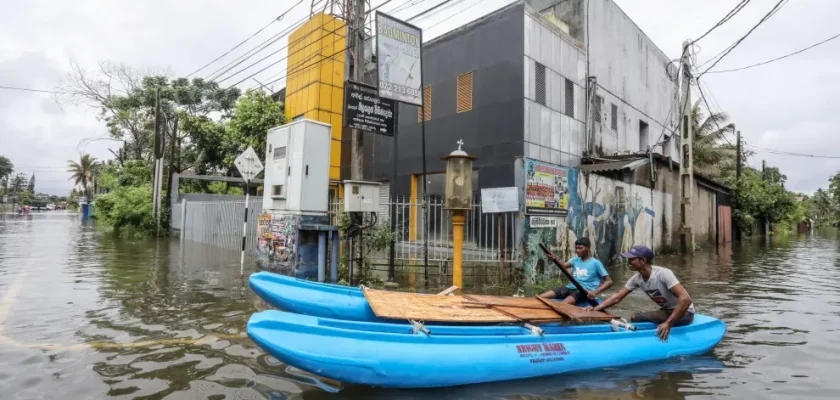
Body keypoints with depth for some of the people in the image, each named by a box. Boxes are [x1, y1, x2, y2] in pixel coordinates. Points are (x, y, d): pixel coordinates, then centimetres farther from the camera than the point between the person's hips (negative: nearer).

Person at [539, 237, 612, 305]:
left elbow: (609, 281, -2)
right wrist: (555, 259, -25)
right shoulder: (575, 260, 15)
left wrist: (595, 292, -17)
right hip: (571, 287, 6)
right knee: (540, 298, -12)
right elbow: (564, 265, -4)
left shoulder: (596, 263, 1)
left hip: (584, 290, -6)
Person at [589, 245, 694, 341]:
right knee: (634, 318, -3)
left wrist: (668, 323, -41)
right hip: (667, 311, 7)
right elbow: (617, 298, -4)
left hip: (684, 312, -7)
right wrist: (594, 310, -15)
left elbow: (685, 299, -35)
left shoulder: (663, 274, -28)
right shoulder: (637, 279, -7)